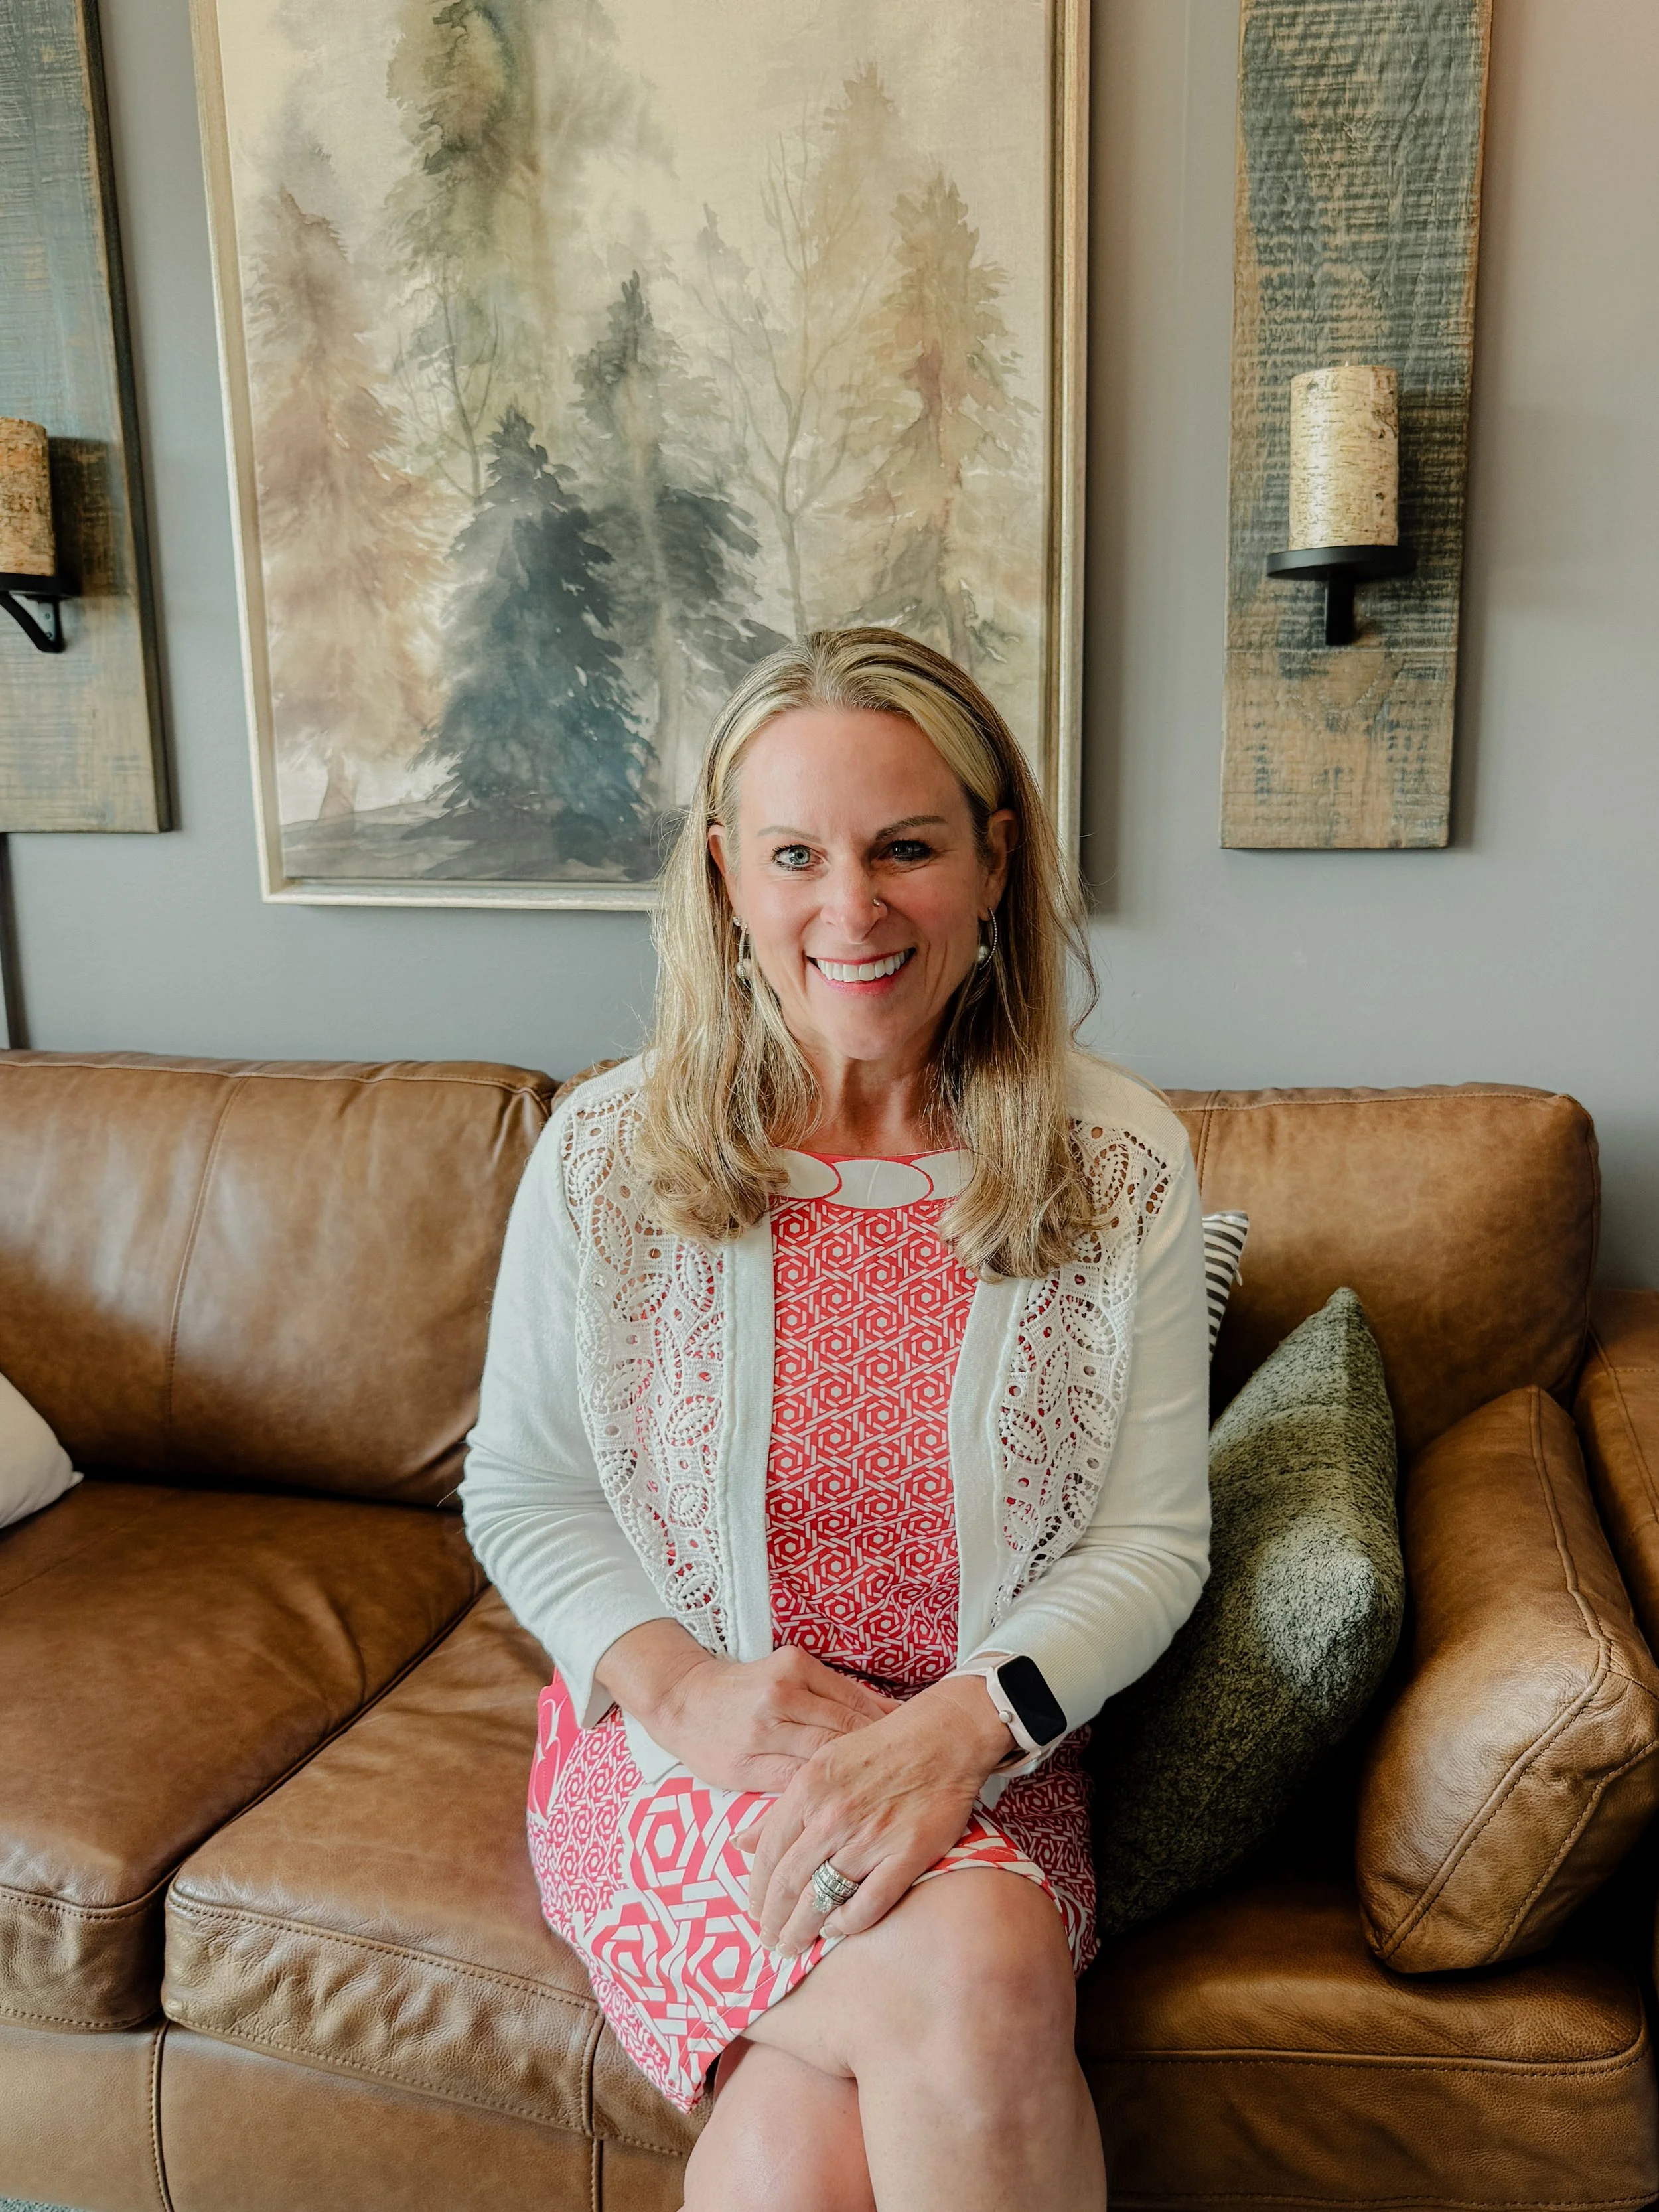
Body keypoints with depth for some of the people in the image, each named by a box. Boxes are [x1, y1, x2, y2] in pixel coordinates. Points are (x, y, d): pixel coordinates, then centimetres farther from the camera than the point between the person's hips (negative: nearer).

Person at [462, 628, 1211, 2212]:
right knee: (977, 1981, -27)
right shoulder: (606, 1153, -7)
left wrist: (954, 1728, -20)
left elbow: (1153, 1534, -4)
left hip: (989, 1757, 1)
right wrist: (676, 1680, -14)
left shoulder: (1120, 1166, -6)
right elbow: (521, 1488, 2)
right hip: (681, 1736, 0)